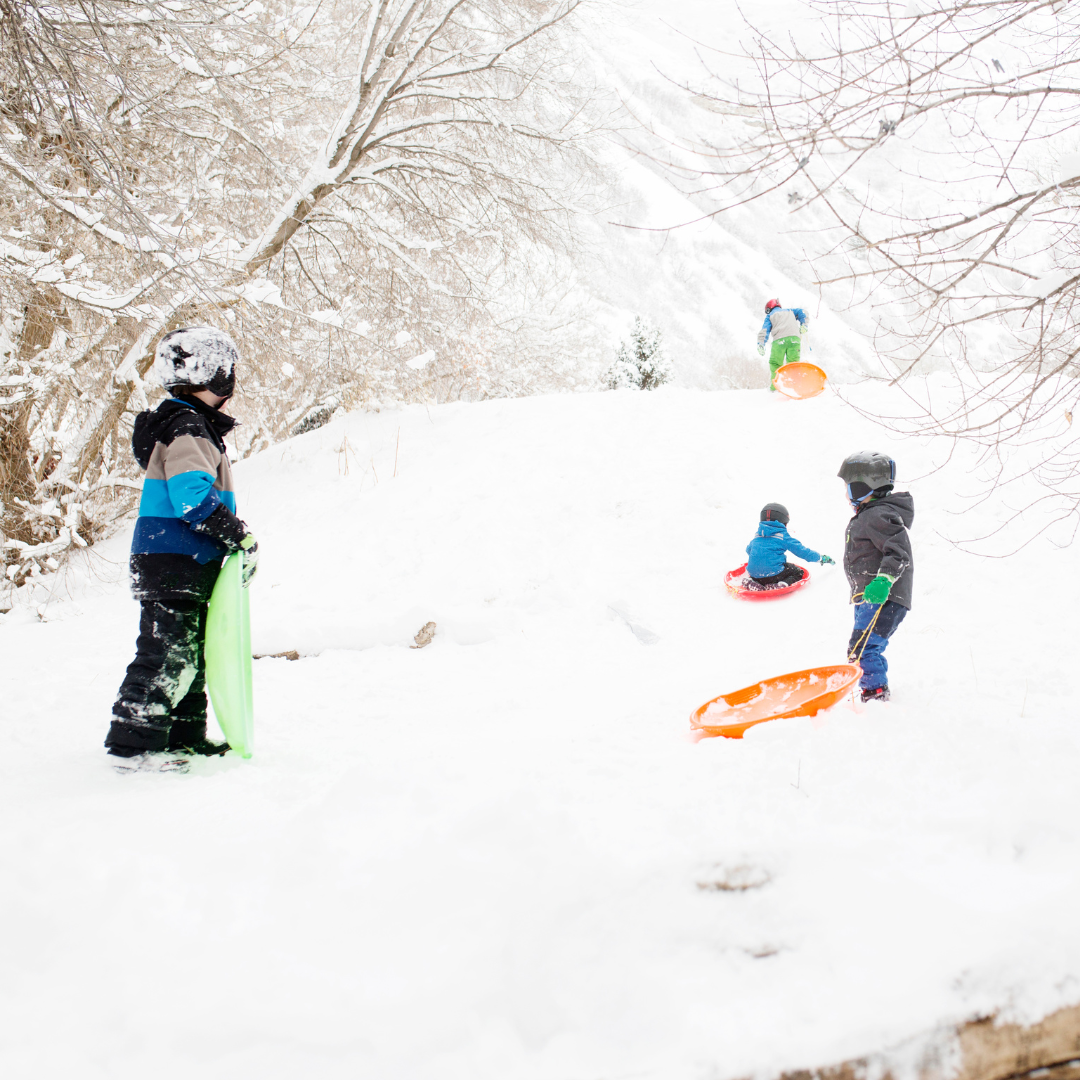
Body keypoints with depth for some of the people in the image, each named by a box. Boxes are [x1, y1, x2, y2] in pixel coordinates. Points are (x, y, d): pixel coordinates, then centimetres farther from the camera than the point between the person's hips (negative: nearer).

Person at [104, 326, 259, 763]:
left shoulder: (196, 426, 19)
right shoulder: (186, 429, -15)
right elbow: (194, 497, -26)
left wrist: (235, 537, 19)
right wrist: (242, 536, -20)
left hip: (186, 567, 11)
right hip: (174, 566, -11)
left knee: (188, 655, 16)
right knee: (166, 653, -9)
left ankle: (185, 738, 24)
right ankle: (132, 743, -6)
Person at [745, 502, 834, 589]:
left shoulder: (757, 536, 16)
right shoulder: (783, 536, 1)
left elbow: (748, 550, 36)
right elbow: (801, 551, 4)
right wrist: (821, 558, 17)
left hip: (754, 575, 4)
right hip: (774, 575, -4)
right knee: (798, 572, 17)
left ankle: (752, 583, 5)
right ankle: (785, 583, -14)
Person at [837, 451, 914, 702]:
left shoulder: (879, 516, -16)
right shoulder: (867, 515, 19)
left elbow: (899, 552, -25)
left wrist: (884, 580, -37)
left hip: (883, 597, -11)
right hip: (869, 597, 11)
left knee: (862, 647, -18)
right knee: (869, 647, 20)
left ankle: (875, 693, -16)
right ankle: (876, 688, 31)